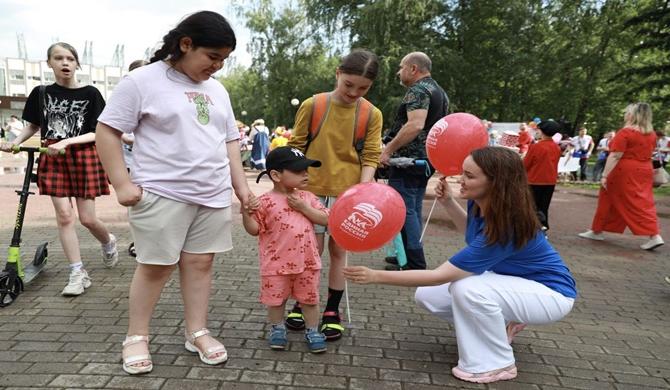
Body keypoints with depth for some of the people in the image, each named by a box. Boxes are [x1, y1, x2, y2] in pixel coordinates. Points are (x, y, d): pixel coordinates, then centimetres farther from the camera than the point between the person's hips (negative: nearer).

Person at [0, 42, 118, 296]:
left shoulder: (90, 94, -4)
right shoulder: (41, 93, 5)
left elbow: (96, 133, -6)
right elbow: (33, 126, 16)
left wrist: (66, 142, -19)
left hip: (84, 157, -2)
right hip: (54, 159, 2)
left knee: (87, 218, 0)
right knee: (64, 216, -3)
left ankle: (108, 242, 34)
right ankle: (78, 274, 6)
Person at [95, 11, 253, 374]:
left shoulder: (217, 89, 13)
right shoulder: (142, 80, -6)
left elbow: (229, 140, 17)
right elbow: (107, 130, -6)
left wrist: (241, 185, 11)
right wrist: (122, 183, -12)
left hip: (213, 195, 5)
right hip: (162, 194, -5)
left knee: (199, 262, 8)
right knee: (155, 265, 2)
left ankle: (197, 332, 20)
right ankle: (136, 337, 20)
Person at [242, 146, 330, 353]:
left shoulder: (307, 198, 2)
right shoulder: (265, 202, -10)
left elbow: (325, 219, -4)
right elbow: (254, 229, -7)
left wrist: (304, 208, -14)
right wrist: (245, 212, -24)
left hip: (308, 261, 3)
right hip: (277, 264, -3)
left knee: (310, 298, 14)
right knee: (276, 299, 14)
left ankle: (312, 331, 32)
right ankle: (277, 328, 37)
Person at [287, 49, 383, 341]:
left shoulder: (372, 114, -1)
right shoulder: (312, 105, -4)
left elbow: (370, 157, -2)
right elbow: (296, 147, 2)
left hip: (347, 193, 1)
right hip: (312, 190, 0)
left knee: (338, 250, 7)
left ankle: (332, 310, 21)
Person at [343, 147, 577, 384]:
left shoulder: (506, 226, -35)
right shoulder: (480, 203, -13)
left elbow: (440, 275, -34)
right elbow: (471, 230, 15)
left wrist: (377, 276, -33)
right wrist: (448, 202, -3)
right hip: (510, 279, 8)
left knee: (467, 289, -36)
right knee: (427, 296, -4)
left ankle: (498, 364, -12)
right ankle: (501, 324, 12)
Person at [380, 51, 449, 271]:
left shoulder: (417, 90, -13)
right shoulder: (439, 91, 19)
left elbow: (415, 125, -28)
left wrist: (388, 150, -25)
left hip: (408, 160, -10)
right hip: (426, 160, 10)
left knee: (404, 211, -6)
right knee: (414, 209, 15)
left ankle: (414, 264, -3)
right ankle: (411, 255, 24)